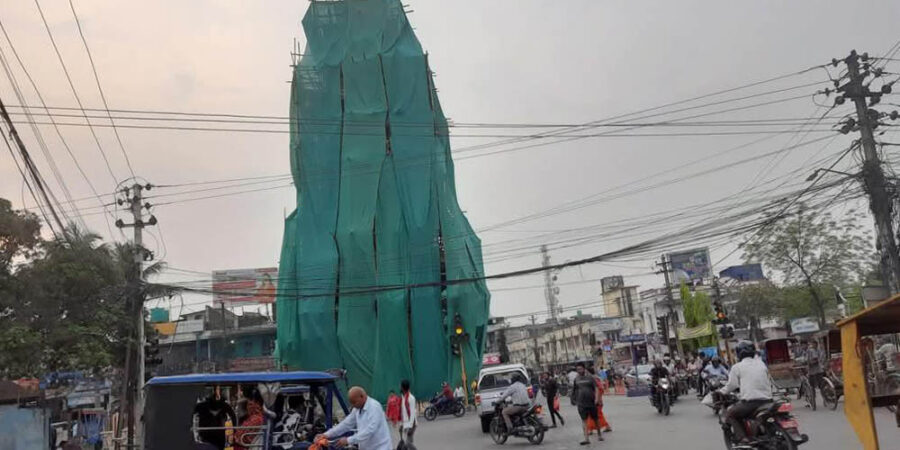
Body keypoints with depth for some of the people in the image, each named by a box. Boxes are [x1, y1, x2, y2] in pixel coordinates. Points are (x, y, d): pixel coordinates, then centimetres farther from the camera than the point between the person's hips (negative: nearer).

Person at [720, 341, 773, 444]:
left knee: (729, 414, 12)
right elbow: (767, 380, 22)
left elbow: (731, 385, 2)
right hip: (767, 400, 6)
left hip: (750, 402, -6)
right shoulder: (761, 364, 14)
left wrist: (719, 392, 18)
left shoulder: (737, 367, 1)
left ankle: (742, 438, -6)